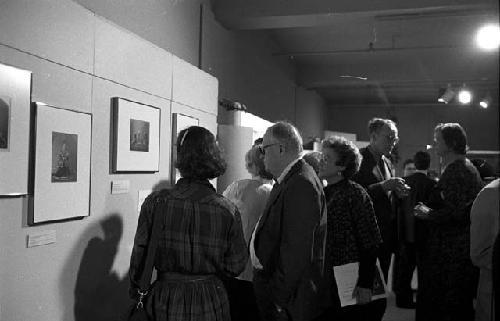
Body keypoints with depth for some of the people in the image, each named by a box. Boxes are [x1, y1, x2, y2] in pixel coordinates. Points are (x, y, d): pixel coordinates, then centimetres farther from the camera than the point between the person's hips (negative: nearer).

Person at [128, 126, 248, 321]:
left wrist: (135, 291, 11)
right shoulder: (228, 211, -13)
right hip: (209, 302, 1)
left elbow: (139, 257, -5)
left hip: (165, 301, 0)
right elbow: (235, 267, -5)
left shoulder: (155, 203, -14)